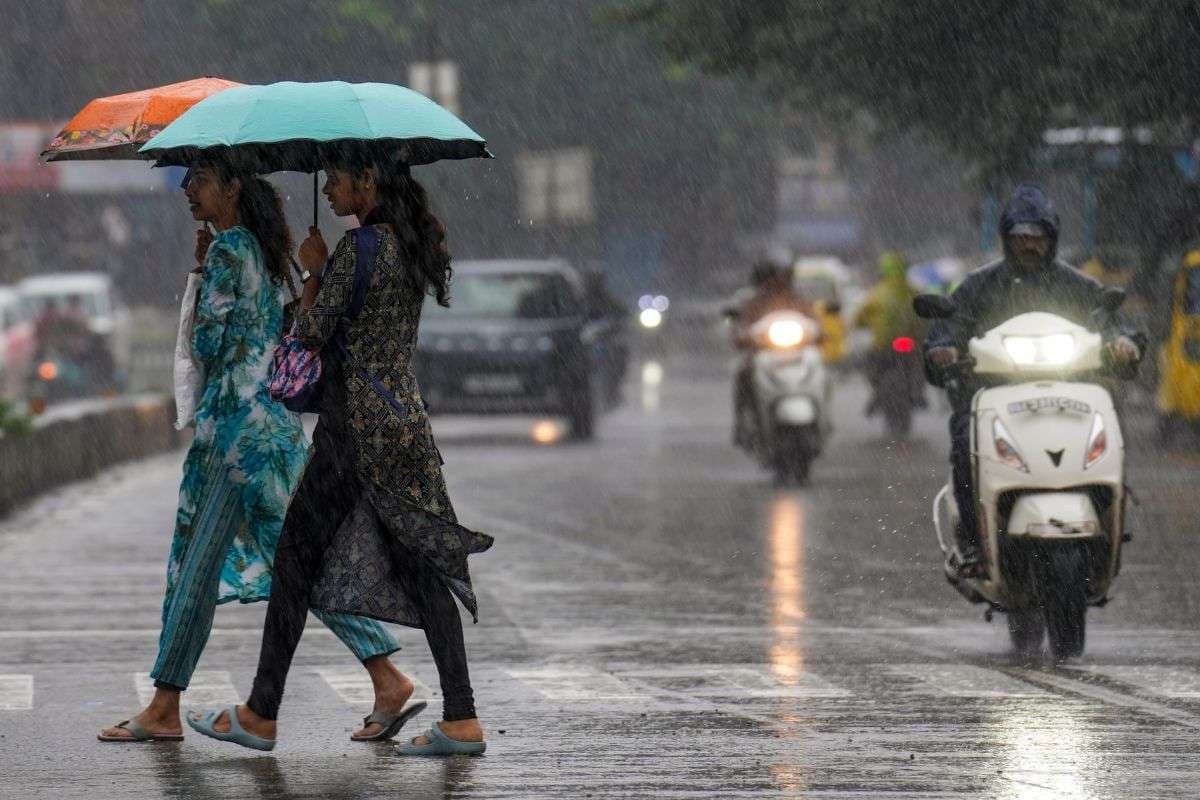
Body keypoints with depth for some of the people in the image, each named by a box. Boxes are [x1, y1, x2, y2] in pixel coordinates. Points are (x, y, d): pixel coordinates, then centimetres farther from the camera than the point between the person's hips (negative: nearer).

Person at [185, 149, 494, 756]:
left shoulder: (359, 247, -15)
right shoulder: (413, 247, 12)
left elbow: (312, 331, -11)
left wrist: (313, 270, 3)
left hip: (357, 423, -8)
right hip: (406, 418, 8)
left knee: (297, 558, 1)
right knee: (420, 566, 6)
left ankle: (261, 716, 6)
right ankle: (461, 721, -1)